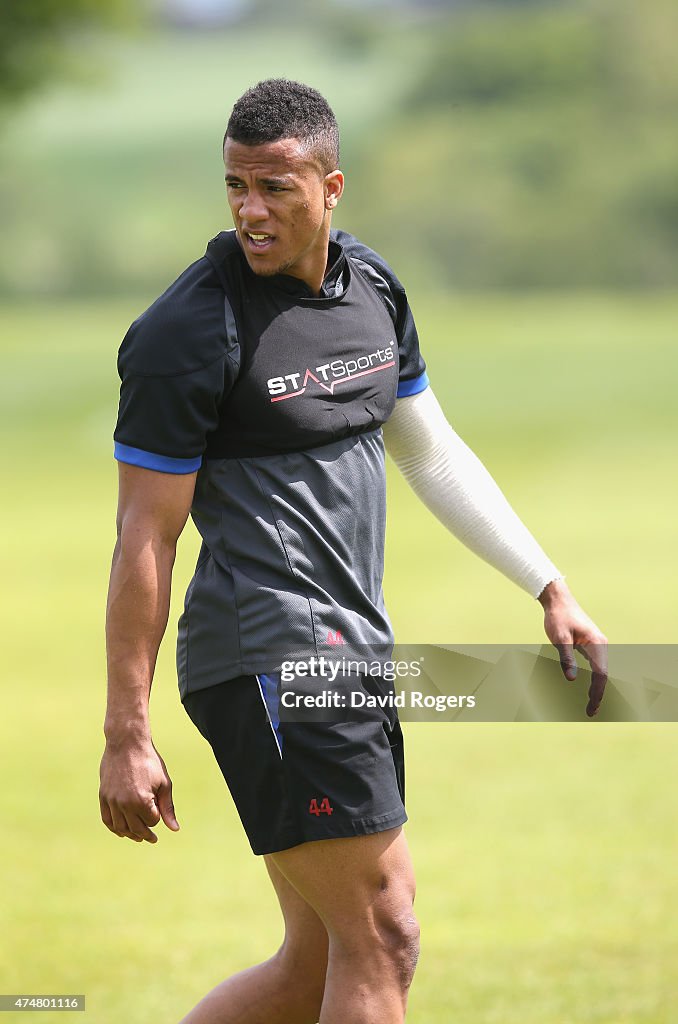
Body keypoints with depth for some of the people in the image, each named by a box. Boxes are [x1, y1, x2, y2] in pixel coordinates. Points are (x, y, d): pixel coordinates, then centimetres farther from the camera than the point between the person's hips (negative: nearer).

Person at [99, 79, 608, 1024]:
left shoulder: (373, 287, 11)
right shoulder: (189, 332, -12)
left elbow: (433, 453, 23)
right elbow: (145, 537, -11)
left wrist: (552, 590, 19)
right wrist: (126, 734, -13)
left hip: (349, 650, 8)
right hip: (268, 654, -8)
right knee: (381, 942, -9)